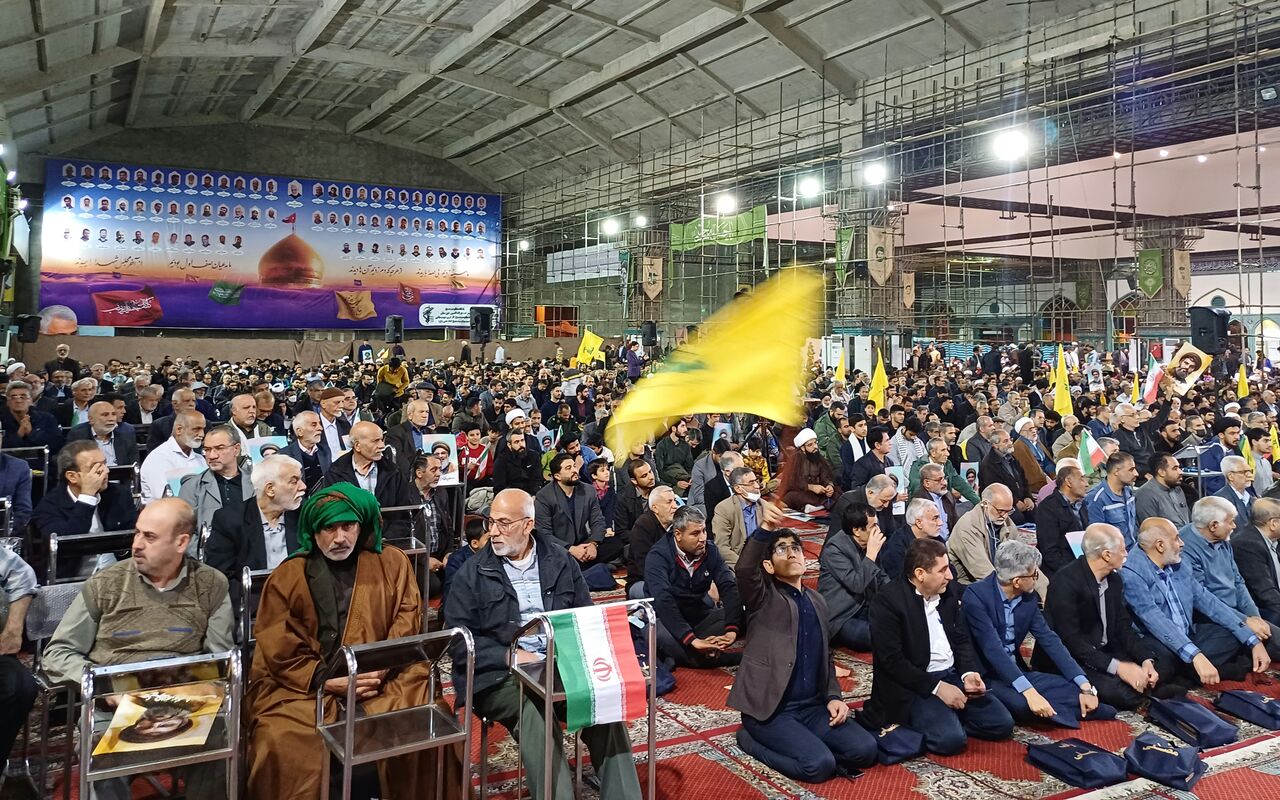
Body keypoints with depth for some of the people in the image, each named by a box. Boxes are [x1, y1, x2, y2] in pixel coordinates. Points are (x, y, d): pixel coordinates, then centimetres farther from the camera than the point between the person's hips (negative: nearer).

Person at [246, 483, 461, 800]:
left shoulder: (392, 563, 8)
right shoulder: (287, 577, 6)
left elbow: (408, 621, 2)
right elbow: (279, 650, 1)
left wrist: (378, 670, -14)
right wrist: (326, 682, -13)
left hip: (384, 680, 0)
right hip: (306, 686, 0)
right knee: (280, 743, -26)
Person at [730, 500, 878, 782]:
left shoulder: (817, 601, 13)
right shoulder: (764, 597, -6)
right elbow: (744, 570, -30)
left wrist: (833, 696, 3)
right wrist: (764, 529, -46)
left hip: (811, 706, 6)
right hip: (768, 708, -6)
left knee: (864, 750, -11)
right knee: (819, 765, -23)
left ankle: (793, 744, 7)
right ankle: (752, 739, 1)